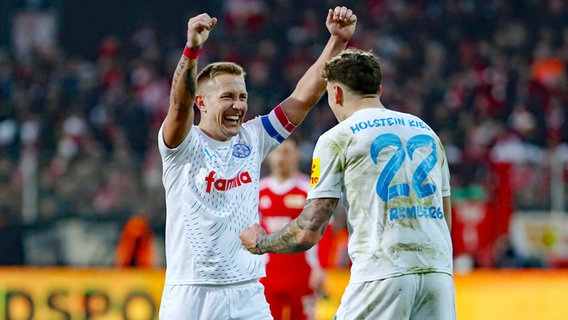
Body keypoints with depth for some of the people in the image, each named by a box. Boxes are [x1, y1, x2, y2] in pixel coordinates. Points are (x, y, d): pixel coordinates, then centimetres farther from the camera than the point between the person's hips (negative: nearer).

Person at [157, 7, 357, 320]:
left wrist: (337, 41, -6)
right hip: (190, 294, -4)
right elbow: (180, 104, -25)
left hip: (247, 294, 4)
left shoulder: (252, 139, 9)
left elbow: (304, 97, 4)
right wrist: (192, 48, -41)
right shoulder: (184, 146, -5)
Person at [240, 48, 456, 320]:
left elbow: (309, 231, -1)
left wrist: (260, 243, 16)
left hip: (382, 275, -5)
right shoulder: (427, 132, 20)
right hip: (439, 272, 5)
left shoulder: (338, 138, 3)